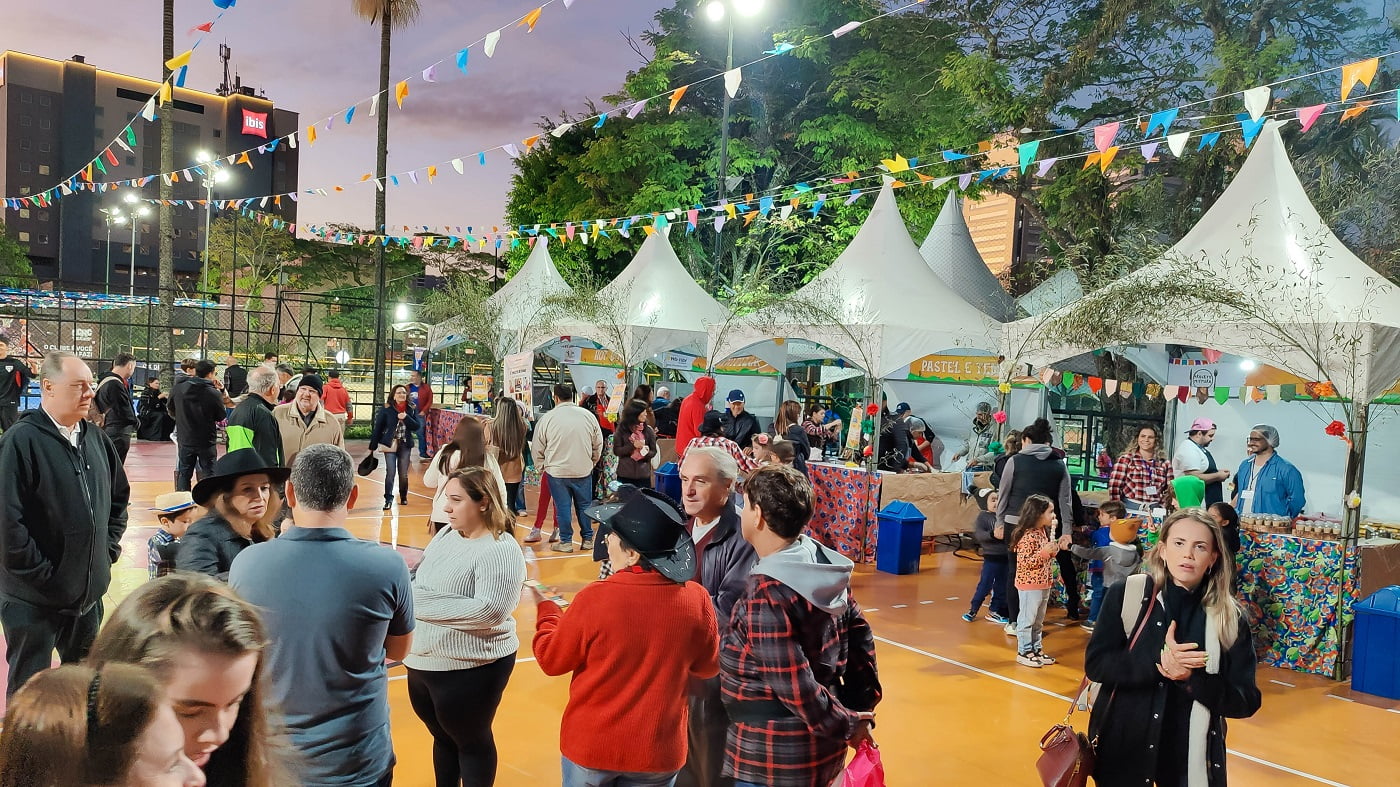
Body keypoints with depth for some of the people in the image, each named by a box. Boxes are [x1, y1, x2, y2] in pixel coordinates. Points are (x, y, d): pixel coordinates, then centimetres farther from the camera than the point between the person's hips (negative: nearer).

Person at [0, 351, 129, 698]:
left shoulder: (96, 439, 5)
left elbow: (119, 496, 18)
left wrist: (109, 548, 10)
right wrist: (39, 574, -16)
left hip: (89, 591, 6)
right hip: (33, 598, -6)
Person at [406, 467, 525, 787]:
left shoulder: (500, 549, -20)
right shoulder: (446, 534, 3)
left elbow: (491, 611, -28)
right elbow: (420, 581, 12)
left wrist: (426, 603, -24)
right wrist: (411, 593, -11)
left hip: (470, 669, -7)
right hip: (423, 663, 7)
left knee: (471, 742, 15)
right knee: (443, 737, 25)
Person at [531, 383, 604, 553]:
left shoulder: (547, 418, -8)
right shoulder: (588, 416, -2)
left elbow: (537, 449, 0)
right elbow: (598, 445, 9)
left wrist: (541, 467, 15)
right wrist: (592, 463, 23)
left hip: (557, 471, -2)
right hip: (584, 470, 2)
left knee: (562, 507, 6)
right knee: (584, 506, 13)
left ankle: (566, 542, 12)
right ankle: (588, 539, 21)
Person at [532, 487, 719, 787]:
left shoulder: (595, 598, -22)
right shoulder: (696, 600, -16)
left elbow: (552, 660, -6)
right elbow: (708, 667, 1)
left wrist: (546, 609, 10)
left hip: (592, 745, -1)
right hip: (659, 751, 2)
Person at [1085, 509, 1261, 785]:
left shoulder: (1230, 618, -4)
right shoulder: (1125, 595, -7)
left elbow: (1246, 702, -5)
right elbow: (1095, 664, -12)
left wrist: (1192, 678, -22)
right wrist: (1157, 661, -24)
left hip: (1191, 755, 1)